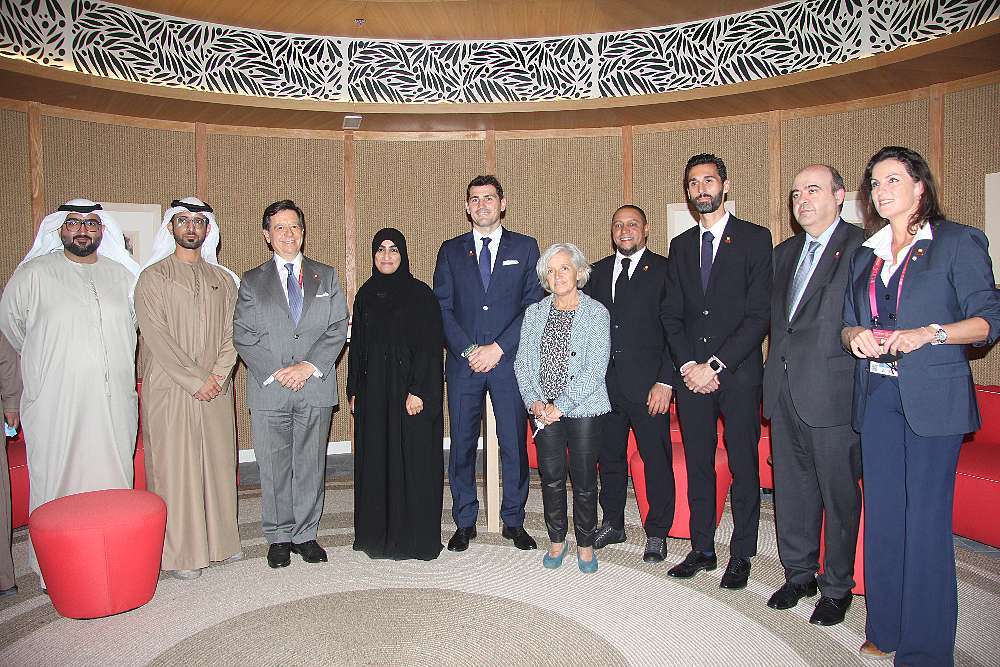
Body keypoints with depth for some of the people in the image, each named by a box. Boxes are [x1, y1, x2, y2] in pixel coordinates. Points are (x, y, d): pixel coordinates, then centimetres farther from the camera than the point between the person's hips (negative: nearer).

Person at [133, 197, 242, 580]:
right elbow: (156, 337, -8)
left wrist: (219, 375, -8)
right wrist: (195, 380, -13)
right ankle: (180, 552, 10)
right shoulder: (152, 277, 0)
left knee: (219, 462, 8)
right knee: (175, 466, 0)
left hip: (216, 390, 4)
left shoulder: (223, 280, 12)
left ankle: (219, 539, 21)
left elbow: (232, 333, 7)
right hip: (170, 390, -4)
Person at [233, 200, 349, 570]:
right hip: (269, 389, 0)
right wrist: (276, 372, -11)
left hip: (316, 388, 1)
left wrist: (310, 366, -10)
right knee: (274, 468, 6)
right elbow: (243, 336, 1)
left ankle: (305, 535, 21)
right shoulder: (252, 281, 8)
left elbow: (338, 328, 3)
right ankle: (279, 537, 21)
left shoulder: (326, 276, 10)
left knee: (311, 466, 8)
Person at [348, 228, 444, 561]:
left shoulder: (420, 294, -4)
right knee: (375, 460, 9)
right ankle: (378, 532, 22)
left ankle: (415, 536, 12)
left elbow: (430, 345, -10)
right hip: (374, 391, 5)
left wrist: (419, 391, -16)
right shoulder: (366, 294, 10)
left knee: (413, 460, 0)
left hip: (411, 387, -4)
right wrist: (354, 390, 9)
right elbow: (357, 345, 13)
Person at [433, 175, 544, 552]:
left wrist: (497, 348, -9)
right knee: (462, 444, 5)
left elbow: (534, 305, 0)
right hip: (463, 362, 1)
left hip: (510, 361, -1)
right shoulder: (451, 250, 11)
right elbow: (442, 308, 5)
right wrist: (468, 350, -8)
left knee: (515, 443, 3)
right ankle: (465, 522, 19)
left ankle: (513, 521, 18)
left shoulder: (525, 247, 7)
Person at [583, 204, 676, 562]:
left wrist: (665, 382, -13)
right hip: (604, 384, 4)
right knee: (609, 457, 14)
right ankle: (612, 524, 31)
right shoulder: (598, 272, 12)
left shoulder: (665, 270, -2)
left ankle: (657, 533, 21)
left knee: (657, 460, 4)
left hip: (647, 386, -4)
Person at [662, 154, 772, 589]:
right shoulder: (680, 246, 13)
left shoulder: (755, 239, -1)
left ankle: (740, 556, 19)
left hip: (738, 374, -4)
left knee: (743, 468, 5)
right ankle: (702, 549, 24)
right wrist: (688, 365, -4)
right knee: (698, 467, 11)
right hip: (692, 373, 4)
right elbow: (672, 315, 10)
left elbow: (759, 314, -9)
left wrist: (715, 365, -14)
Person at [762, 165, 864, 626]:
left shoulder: (862, 248, -7)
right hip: (785, 389, 7)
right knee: (792, 488, 15)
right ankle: (799, 574, 31)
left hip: (832, 391, -6)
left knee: (839, 493, 7)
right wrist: (776, 370, 11)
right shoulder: (784, 252, 16)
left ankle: (837, 587, 24)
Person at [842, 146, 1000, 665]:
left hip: (934, 396, -5)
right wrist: (856, 335, -5)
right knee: (881, 514, 10)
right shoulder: (865, 254, 16)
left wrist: (929, 333, -20)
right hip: (876, 394, 5)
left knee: (926, 519, -2)